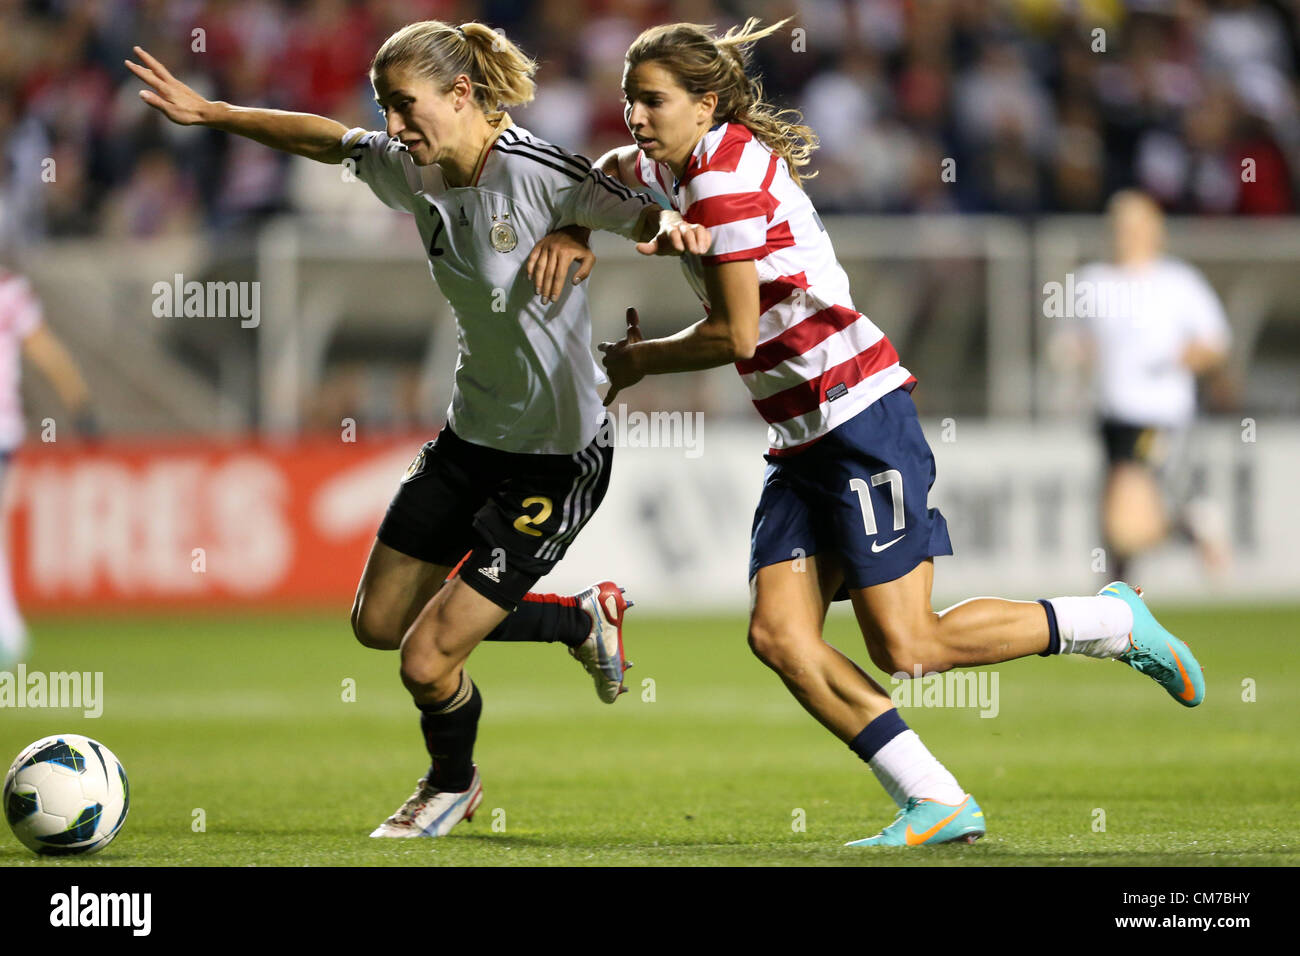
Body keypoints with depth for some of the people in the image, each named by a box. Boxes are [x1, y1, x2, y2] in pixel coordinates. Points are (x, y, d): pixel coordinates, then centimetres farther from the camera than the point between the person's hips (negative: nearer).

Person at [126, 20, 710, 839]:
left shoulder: (536, 173, -22)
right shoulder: (413, 169, -1)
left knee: (427, 662, -8)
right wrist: (205, 112, 16)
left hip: (558, 458, -8)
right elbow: (323, 139, 15)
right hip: (471, 436, 8)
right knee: (379, 622, 17)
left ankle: (453, 785, 27)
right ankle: (583, 621, 33)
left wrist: (669, 229, -45)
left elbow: (640, 217, -21)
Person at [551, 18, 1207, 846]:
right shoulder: (670, 171, 13)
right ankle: (937, 805, -4)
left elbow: (734, 336, -16)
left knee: (906, 647, -10)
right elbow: (611, 169, 35)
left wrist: (638, 360, 1)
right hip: (804, 443, 10)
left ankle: (1112, 623, 8)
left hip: (863, 417, -10)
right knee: (779, 634, -6)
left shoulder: (725, 176, -15)